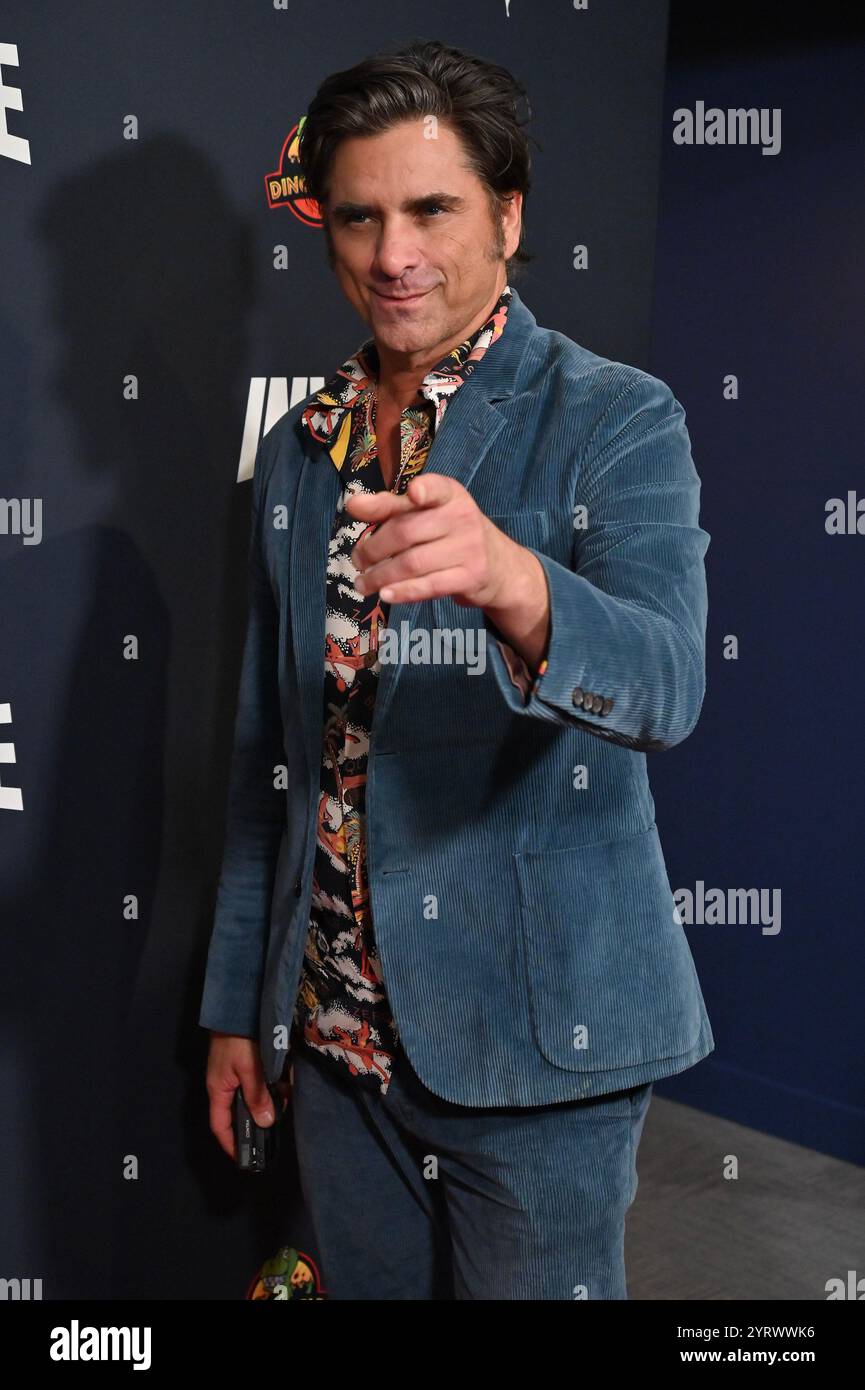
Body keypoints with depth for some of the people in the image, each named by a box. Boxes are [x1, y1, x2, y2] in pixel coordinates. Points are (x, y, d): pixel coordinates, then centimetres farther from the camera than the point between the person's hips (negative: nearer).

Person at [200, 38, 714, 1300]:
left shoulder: (617, 421, -8)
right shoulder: (299, 449, 7)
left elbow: (667, 683, -25)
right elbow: (269, 744, 11)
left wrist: (511, 581, -46)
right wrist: (236, 1001, 11)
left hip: (536, 1037, -4)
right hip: (337, 1031, 5)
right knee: (365, 1284, 18)